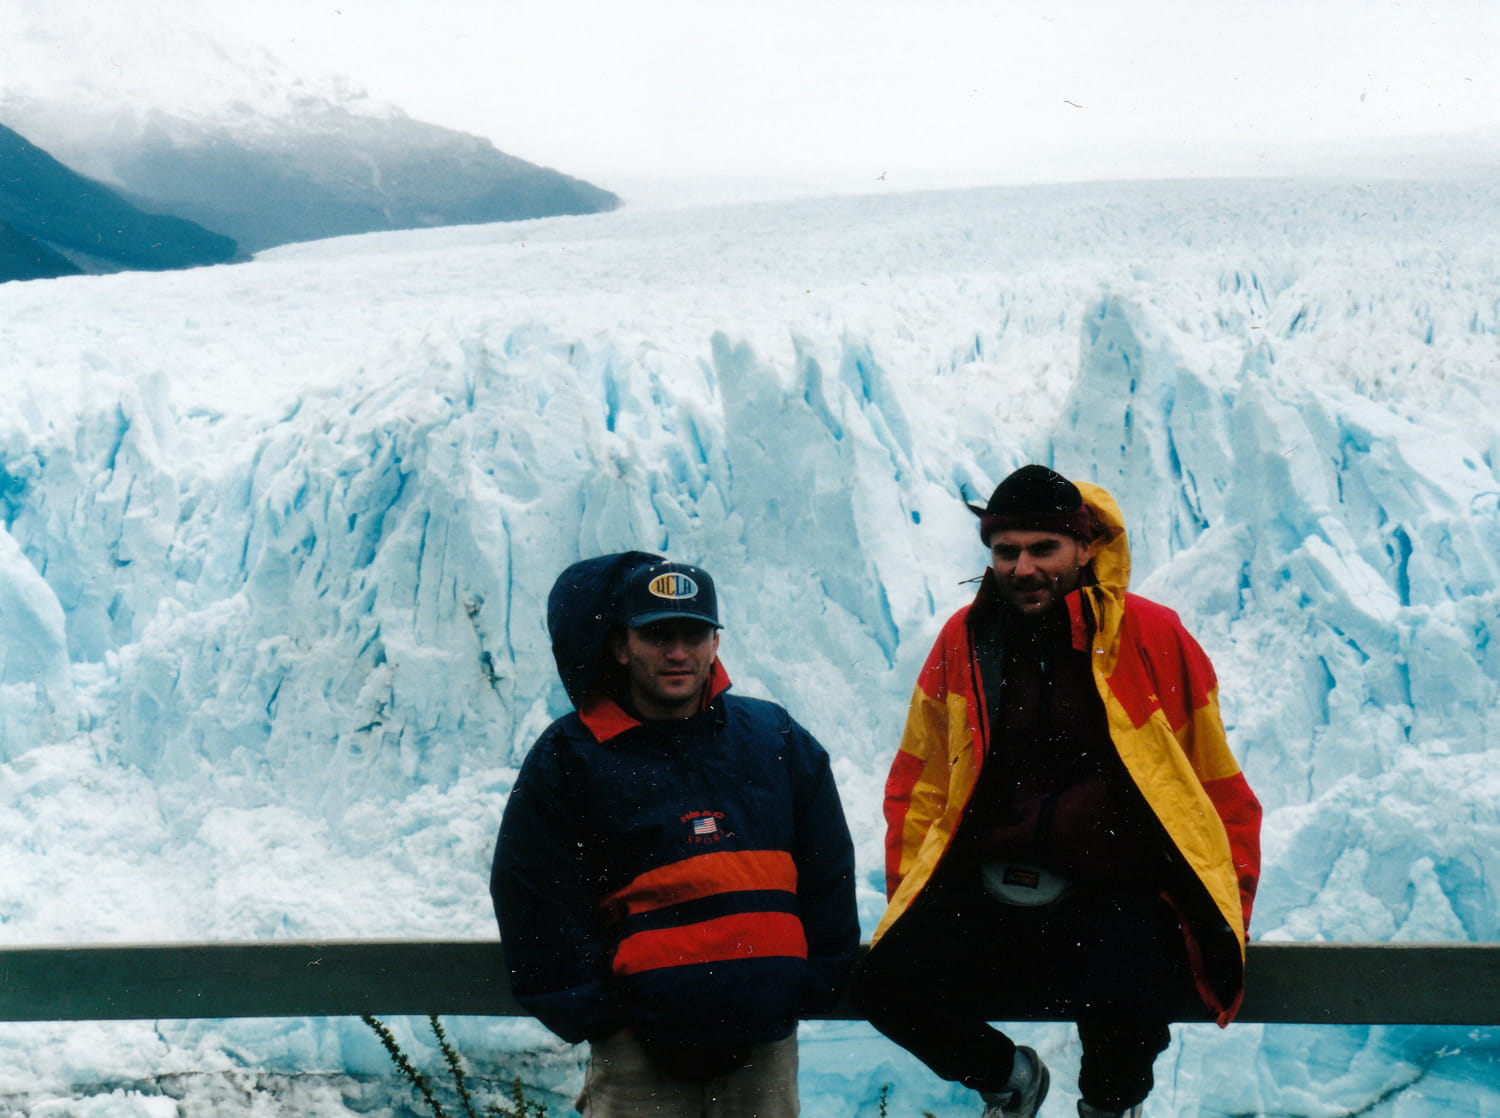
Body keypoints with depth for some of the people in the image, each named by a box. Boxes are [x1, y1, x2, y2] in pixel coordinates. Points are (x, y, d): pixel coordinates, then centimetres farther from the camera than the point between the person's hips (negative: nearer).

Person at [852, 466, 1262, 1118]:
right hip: (986, 892, 3)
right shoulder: (964, 639, 8)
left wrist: (1226, 912, 3)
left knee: (1124, 1003, -32)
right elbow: (918, 782, 18)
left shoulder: (1152, 635, 1)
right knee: (885, 984, -19)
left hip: (1121, 897, -3)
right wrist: (909, 896, 9)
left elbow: (1218, 787, 8)